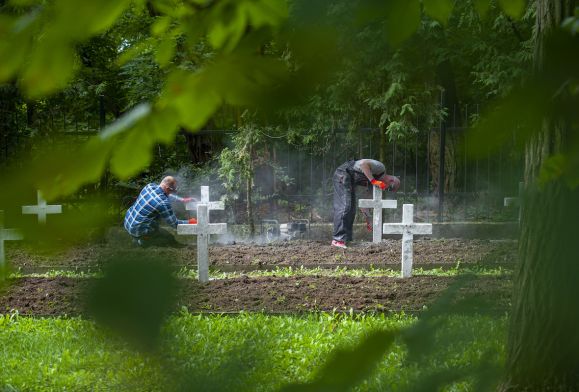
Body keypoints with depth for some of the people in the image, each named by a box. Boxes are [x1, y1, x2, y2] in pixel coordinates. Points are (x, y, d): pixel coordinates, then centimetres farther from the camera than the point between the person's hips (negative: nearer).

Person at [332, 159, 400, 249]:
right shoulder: (380, 167, -11)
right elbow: (363, 163, -27)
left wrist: (367, 219, 18)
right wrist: (373, 181, -26)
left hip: (350, 180, 11)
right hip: (343, 174, -11)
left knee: (351, 210, 9)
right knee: (345, 207, -16)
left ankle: (347, 239, 9)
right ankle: (338, 240, -20)